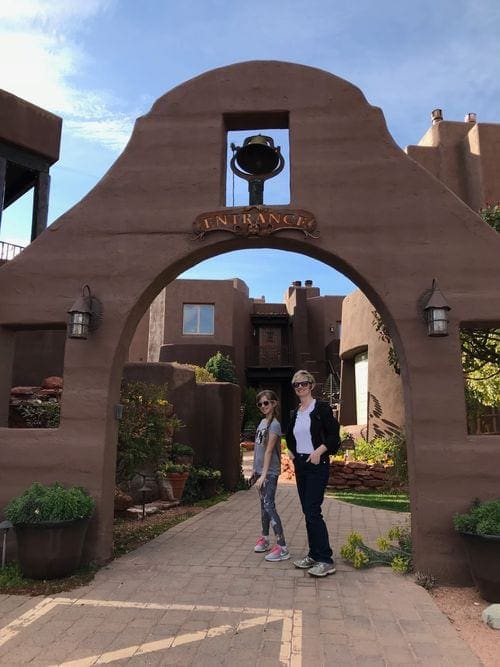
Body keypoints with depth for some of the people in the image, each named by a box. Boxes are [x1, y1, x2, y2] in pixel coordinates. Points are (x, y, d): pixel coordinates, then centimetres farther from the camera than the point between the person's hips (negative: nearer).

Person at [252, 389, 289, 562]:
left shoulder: (274, 425, -15)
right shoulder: (262, 421, 9)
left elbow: (268, 451, -20)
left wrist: (263, 475, -22)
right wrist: (255, 469, 17)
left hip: (269, 472, -8)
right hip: (260, 470, 8)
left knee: (269, 506, -11)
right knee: (263, 505, 17)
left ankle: (282, 548, -8)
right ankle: (265, 538, 31)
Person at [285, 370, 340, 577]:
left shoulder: (321, 408, -8)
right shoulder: (295, 413, 12)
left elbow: (334, 435, -12)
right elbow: (290, 435, 28)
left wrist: (319, 451, -20)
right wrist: (291, 450, 12)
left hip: (317, 465, -7)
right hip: (300, 465, 7)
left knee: (313, 511, -10)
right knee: (308, 511, 12)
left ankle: (326, 560, -2)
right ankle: (314, 555, 22)